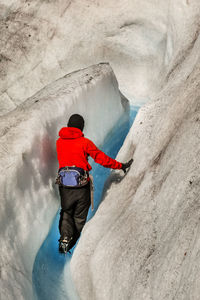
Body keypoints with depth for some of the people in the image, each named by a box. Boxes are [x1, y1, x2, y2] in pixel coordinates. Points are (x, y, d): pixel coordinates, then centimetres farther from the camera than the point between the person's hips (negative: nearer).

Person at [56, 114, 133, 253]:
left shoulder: (59, 142, 6)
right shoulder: (84, 142, -5)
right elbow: (101, 158, -4)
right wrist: (120, 165, 5)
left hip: (64, 184, 3)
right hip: (82, 185, -3)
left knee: (66, 213, 18)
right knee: (79, 217, 14)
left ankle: (64, 237, -4)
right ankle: (71, 244, 15)